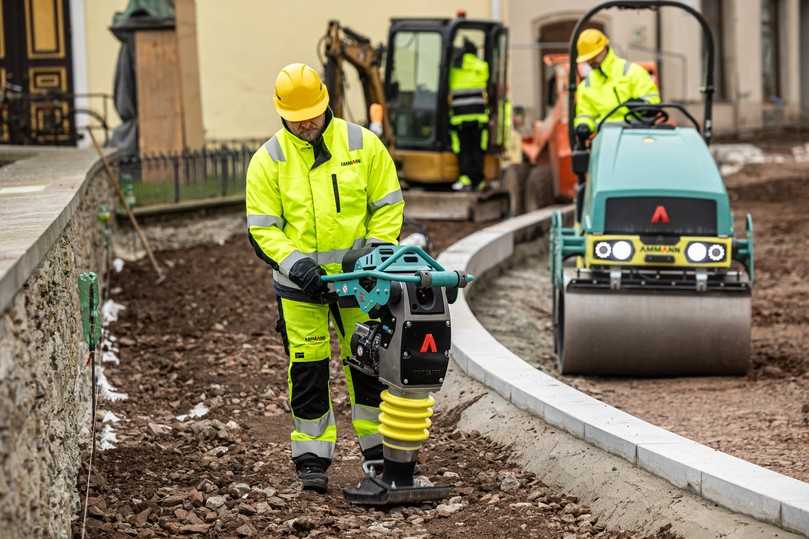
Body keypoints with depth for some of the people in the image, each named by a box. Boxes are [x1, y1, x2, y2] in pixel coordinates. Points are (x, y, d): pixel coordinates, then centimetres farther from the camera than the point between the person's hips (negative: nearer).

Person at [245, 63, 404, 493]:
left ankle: (378, 449, 19)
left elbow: (388, 203, 4)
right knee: (307, 368, 1)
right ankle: (312, 458, 11)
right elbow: (262, 227, -4)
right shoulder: (268, 160, -4)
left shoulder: (362, 144, -2)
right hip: (301, 280, -1)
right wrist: (293, 263, -19)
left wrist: (379, 246, -9)